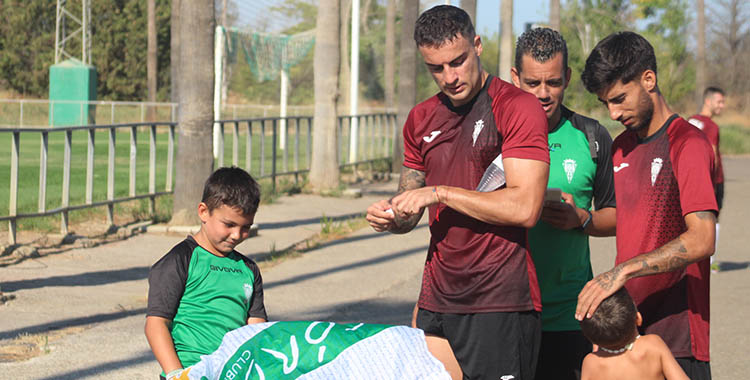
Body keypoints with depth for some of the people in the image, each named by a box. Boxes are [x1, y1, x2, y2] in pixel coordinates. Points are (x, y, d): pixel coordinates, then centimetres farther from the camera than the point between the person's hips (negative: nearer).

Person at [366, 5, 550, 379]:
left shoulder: (518, 107, -7)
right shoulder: (421, 119, 14)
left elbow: (525, 208, -16)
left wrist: (441, 193, -12)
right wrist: (390, 216, -2)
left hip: (499, 304, -6)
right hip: (436, 303, 6)